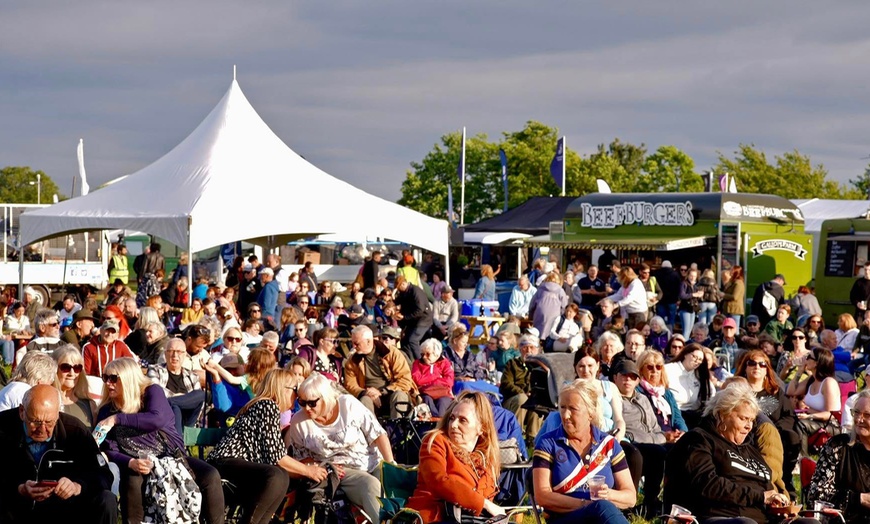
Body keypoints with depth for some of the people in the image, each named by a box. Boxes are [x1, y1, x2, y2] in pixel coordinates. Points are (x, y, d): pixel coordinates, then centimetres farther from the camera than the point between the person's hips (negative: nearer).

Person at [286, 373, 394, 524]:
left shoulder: (348, 404, -8)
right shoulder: (298, 422, -6)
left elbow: (378, 435, -4)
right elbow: (302, 458, 7)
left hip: (375, 462, 2)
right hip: (343, 471, -1)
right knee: (372, 486, -32)